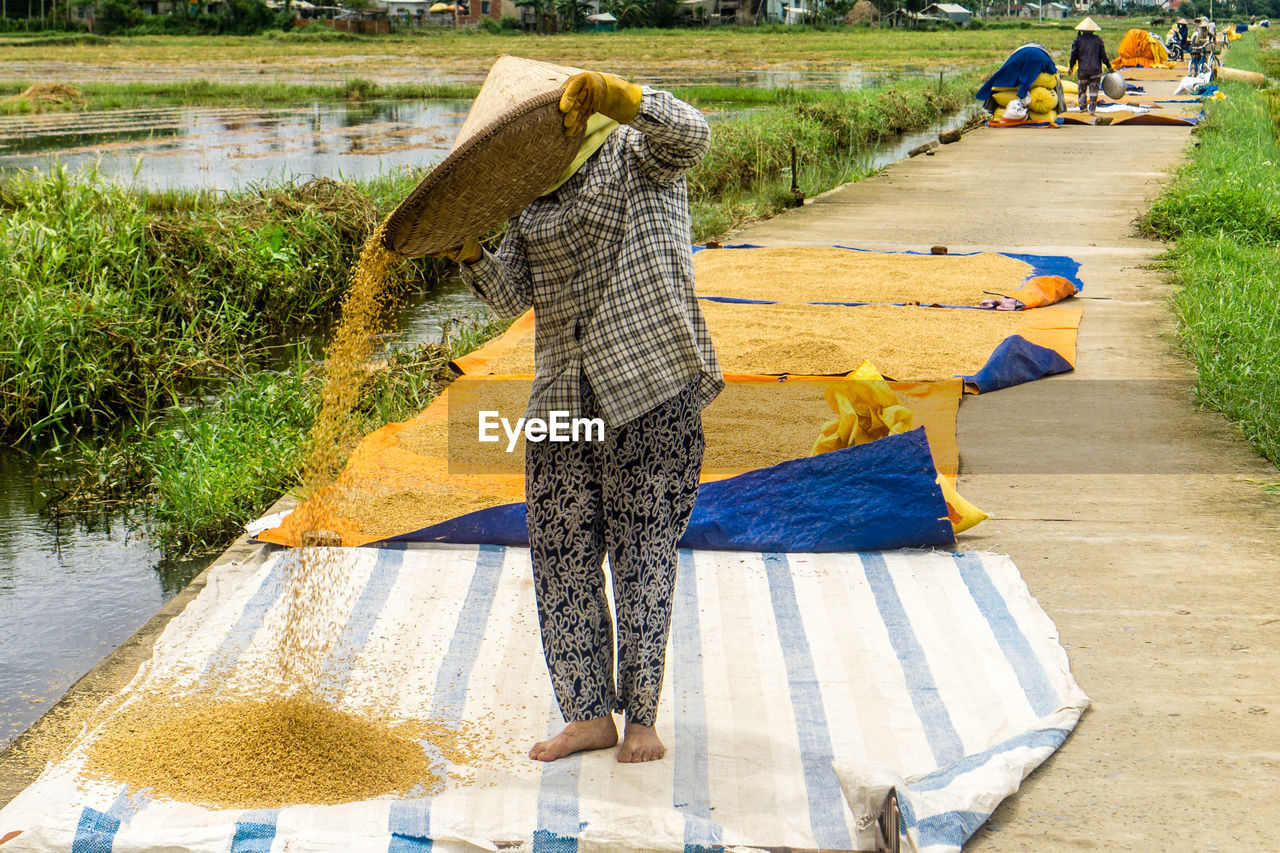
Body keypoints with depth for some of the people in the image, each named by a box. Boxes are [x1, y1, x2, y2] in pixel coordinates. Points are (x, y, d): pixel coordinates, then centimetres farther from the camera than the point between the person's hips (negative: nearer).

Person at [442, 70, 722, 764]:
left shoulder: (637, 154, 3)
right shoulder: (531, 199, 19)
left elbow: (689, 135, -19)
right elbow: (512, 294, 10)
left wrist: (620, 96, -32)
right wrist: (472, 255, -8)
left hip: (650, 390, -6)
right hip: (563, 395, 6)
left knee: (643, 550, -1)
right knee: (562, 553, 5)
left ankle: (642, 715, 10)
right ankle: (589, 714, 16)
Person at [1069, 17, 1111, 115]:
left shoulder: (1078, 39, -3)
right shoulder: (1098, 39, 0)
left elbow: (1074, 55, -4)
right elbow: (1103, 56, 0)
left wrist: (1071, 67, 8)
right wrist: (1109, 67, 9)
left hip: (1082, 70, 0)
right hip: (1095, 70, 1)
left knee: (1082, 89, 14)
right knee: (1093, 90, 5)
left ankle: (1082, 107, 4)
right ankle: (1092, 110, 0)